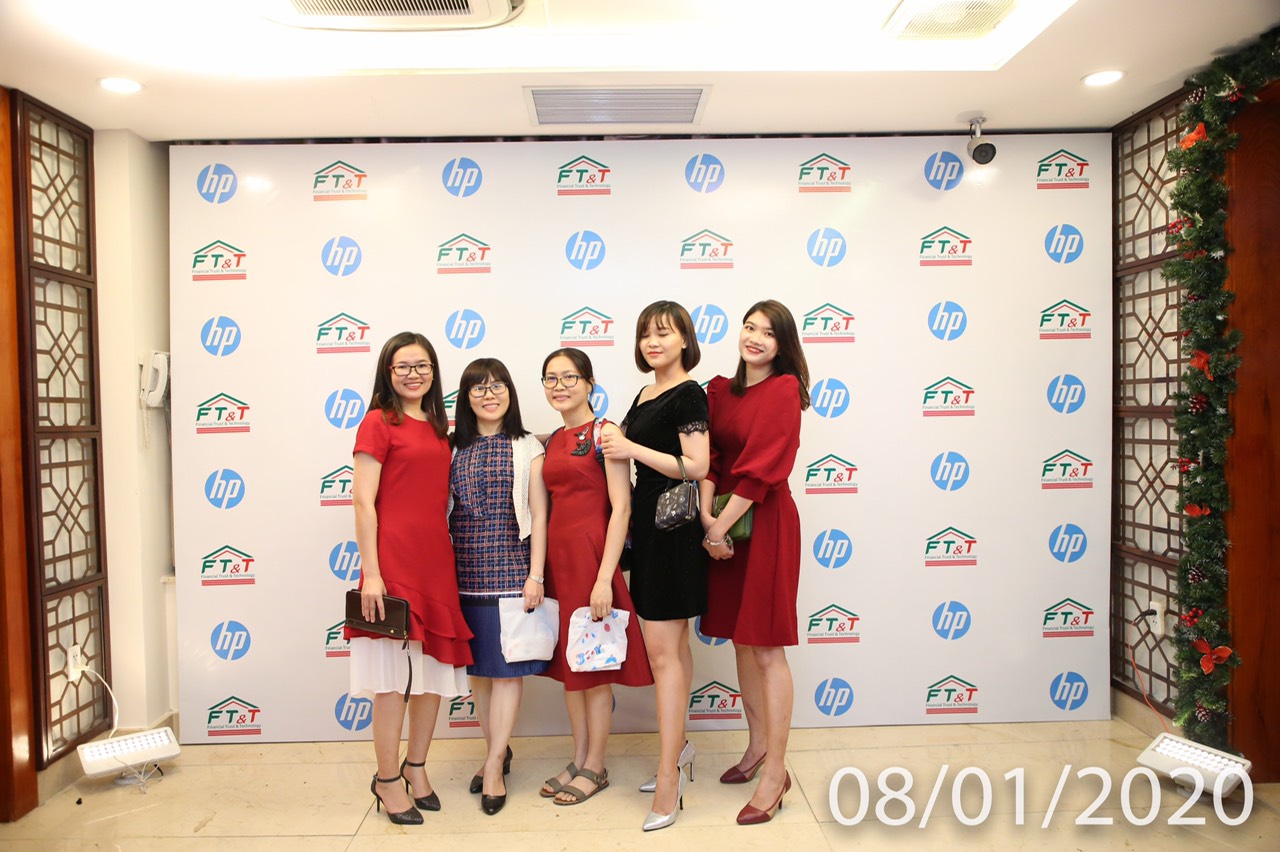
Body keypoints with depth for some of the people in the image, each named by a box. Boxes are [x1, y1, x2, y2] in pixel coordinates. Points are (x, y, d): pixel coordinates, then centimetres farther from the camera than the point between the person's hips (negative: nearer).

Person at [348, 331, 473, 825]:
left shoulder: (439, 428, 15)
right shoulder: (377, 423, -5)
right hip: (394, 561, -6)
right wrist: (371, 574, -15)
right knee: (393, 675, 2)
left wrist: (464, 562, 13)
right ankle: (387, 780, 19)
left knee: (435, 668, 12)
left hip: (437, 561, 6)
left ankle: (416, 766, 31)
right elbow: (363, 503, -9)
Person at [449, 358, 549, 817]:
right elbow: (444, 512, 9)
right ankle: (498, 749, 28)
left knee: (507, 666, 1)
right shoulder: (454, 449, 9)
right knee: (477, 666, 10)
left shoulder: (527, 447, 2)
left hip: (510, 570, -3)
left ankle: (494, 764, 13)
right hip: (465, 572, 3)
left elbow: (538, 515, -1)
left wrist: (535, 575, -6)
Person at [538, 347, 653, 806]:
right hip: (556, 553, 7)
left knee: (594, 665, 4)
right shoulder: (552, 440, 13)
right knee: (567, 662, 14)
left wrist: (604, 577, -20)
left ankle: (595, 767, 20)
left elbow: (620, 508, -15)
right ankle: (578, 760, 29)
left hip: (591, 554, -7)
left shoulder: (606, 432, -9)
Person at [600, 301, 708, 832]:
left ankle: (668, 778, 2)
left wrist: (633, 449, -18)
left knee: (663, 650, -7)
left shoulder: (688, 394, -11)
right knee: (673, 644, 16)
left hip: (673, 526, -9)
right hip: (647, 523, 9)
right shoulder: (646, 393, 15)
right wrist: (617, 438, 11)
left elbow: (696, 467, -19)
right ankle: (678, 746, 29)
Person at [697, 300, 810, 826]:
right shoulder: (721, 392, 11)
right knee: (742, 640, 16)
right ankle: (757, 746, 33)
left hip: (765, 524, -7)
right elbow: (710, 458, 4)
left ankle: (776, 772, 11)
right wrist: (706, 516, -11)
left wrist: (720, 525, -14)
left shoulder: (784, 390, -9)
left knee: (768, 648, -1)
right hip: (724, 525, 7)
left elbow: (761, 468, -15)